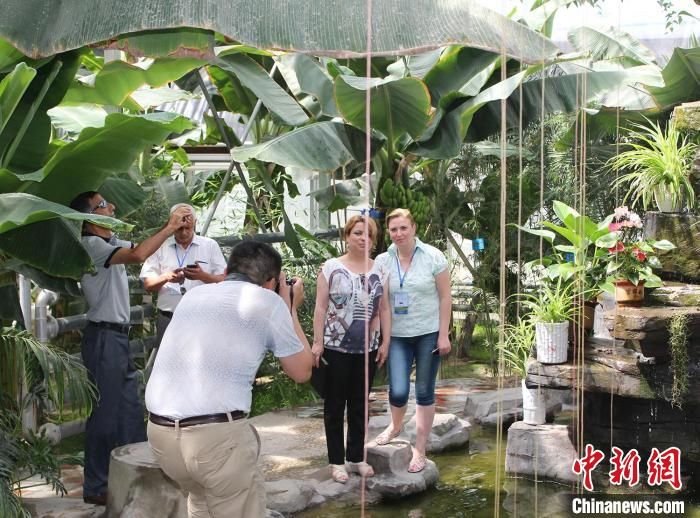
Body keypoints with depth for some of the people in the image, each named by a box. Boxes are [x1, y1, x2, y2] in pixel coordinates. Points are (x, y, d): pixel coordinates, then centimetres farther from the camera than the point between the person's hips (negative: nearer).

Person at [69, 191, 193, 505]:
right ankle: (96, 487, 8)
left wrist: (173, 225, 1)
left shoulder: (110, 243, 12)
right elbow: (137, 255, -33)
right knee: (105, 413, -2)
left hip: (118, 337, 10)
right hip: (104, 338, -10)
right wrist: (169, 229, -24)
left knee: (130, 409, 15)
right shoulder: (91, 244, -18)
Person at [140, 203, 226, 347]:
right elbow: (148, 285, 8)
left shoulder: (210, 245, 8)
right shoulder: (160, 247, 10)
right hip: (168, 319, 1)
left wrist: (203, 276, -15)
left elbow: (224, 281, 4)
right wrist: (166, 277, -13)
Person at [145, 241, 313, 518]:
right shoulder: (267, 301, 2)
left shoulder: (195, 295, 18)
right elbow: (301, 371, 11)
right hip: (217, 434, -6)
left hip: (160, 432, 6)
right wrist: (291, 308, 21)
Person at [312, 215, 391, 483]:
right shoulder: (331, 268, -3)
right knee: (335, 404, 5)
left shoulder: (379, 271, 7)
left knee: (360, 404, 11)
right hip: (336, 348, -3)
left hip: (367, 349, 3)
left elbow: (384, 310, 9)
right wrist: (317, 341, -10)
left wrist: (385, 343, 4)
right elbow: (320, 306, -5)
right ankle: (336, 460, 13)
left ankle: (356, 457, 23)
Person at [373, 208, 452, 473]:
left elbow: (445, 297, -3)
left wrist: (444, 335, -7)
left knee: (424, 392, 6)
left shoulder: (433, 257, -6)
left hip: (429, 334, -1)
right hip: (398, 335, 1)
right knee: (397, 391, -8)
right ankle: (396, 425, 28)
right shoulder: (382, 261, 0)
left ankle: (420, 450, 18)